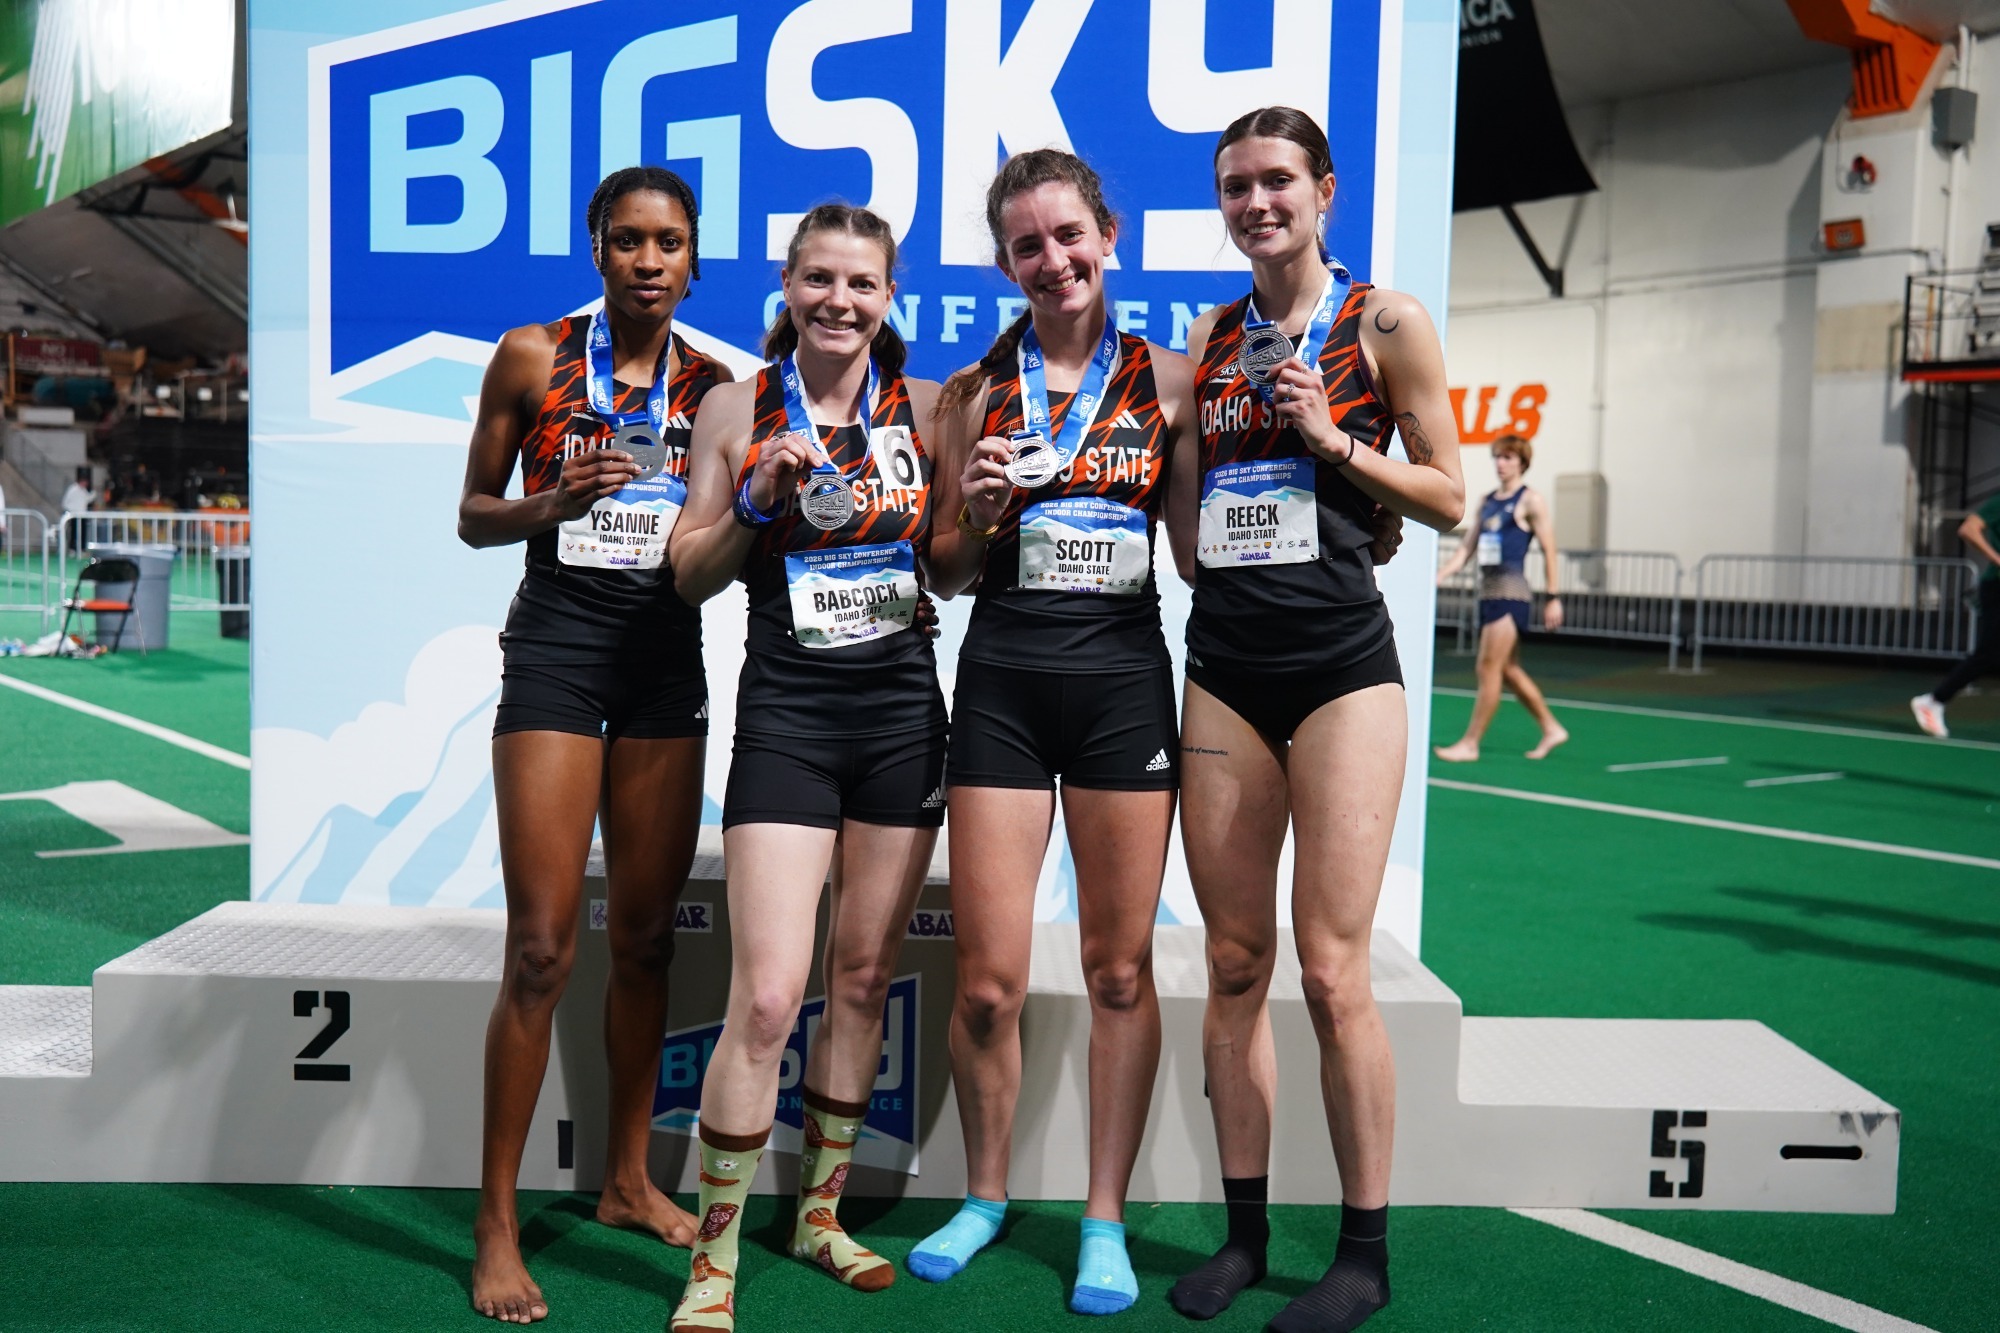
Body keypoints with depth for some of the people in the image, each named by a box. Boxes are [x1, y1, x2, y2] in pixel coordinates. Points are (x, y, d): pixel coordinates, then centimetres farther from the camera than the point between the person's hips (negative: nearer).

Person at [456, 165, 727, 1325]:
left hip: (667, 654, 4)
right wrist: (554, 503, -14)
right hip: (557, 642, -3)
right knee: (542, 946, -7)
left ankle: (630, 1181, 25)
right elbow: (474, 516, 4)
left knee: (647, 933, 10)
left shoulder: (715, 384, 8)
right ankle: (498, 1222, 5)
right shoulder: (533, 357, 1)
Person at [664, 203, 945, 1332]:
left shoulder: (925, 405, 6)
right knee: (767, 995, -11)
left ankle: (822, 1212, 29)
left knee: (865, 978, 11)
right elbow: (690, 575, 4)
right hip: (787, 716, -3)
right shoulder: (738, 410, 2)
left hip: (903, 710, 3)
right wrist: (760, 499, -12)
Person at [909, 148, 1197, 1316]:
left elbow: (1202, 548, 7)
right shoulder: (974, 392, 7)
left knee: (1121, 968, 6)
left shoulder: (1168, 380, 5)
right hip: (1002, 680, 1)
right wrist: (979, 510, -9)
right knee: (989, 980, 2)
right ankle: (986, 1195, 25)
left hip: (1123, 674, 0)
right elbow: (948, 571, 9)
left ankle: (1107, 1219, 20)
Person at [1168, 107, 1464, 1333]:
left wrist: (1331, 438, -11)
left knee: (1333, 969, -6)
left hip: (1342, 665, -4)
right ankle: (1245, 1232, 18)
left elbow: (1447, 499, 0)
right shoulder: (1209, 337, 13)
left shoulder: (1385, 322, 0)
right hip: (1225, 667, 5)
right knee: (1234, 965, 7)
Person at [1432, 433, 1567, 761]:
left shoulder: (1530, 500, -4)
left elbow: (1549, 551, -6)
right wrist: (1436, 579, 6)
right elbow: (1466, 547, 16)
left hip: (1511, 593, -8)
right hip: (1488, 591, 8)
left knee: (1489, 667, -8)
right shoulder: (1487, 501, 16)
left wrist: (1554, 598, -10)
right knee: (1508, 669, 13)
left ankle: (1470, 743, -4)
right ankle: (1551, 728, 26)